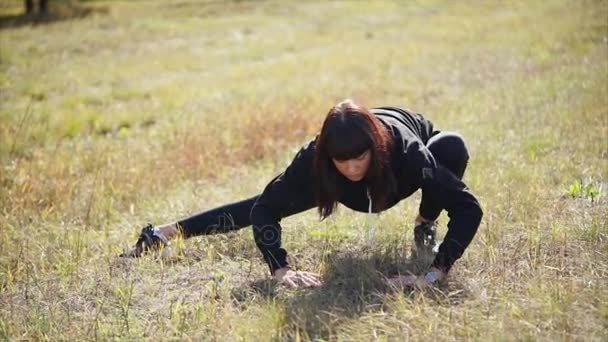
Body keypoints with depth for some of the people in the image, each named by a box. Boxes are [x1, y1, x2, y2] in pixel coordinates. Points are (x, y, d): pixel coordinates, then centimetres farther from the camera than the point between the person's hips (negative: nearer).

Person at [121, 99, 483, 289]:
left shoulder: (406, 150, -48)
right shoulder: (315, 158, -42)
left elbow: (469, 207, -49)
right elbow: (265, 207, -37)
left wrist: (434, 274, -58)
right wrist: (281, 269, -51)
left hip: (415, 137, -1)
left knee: (453, 146, -34)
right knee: (270, 201, 1)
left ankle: (426, 224, -5)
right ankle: (166, 232, 18)